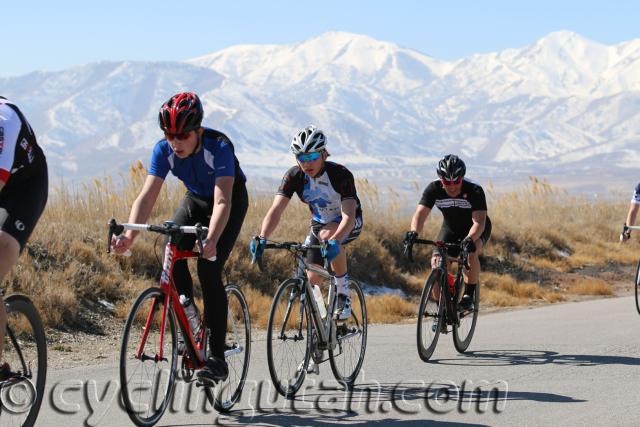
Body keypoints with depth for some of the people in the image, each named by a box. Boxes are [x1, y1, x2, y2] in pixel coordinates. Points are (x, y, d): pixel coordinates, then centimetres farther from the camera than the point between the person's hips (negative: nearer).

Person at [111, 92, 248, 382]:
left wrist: (211, 240, -60)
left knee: (209, 268, -21)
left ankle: (217, 358, -18)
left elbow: (222, 200, -43)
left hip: (232, 200, -5)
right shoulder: (164, 150, -23)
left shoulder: (219, 147, -35)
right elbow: (147, 196, -28)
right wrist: (129, 236, -45)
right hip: (195, 199, 5)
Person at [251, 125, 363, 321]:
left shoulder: (340, 174, -30)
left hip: (349, 224, -4)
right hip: (319, 222, 4)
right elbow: (276, 209, -29)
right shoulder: (294, 176, -20)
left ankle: (343, 292, -20)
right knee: (312, 278, -8)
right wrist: (262, 238, -47)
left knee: (328, 235, -36)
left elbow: (348, 215, -38)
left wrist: (334, 241, -57)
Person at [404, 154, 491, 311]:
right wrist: (413, 232, -54)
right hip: (450, 228, 3)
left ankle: (469, 296, -18)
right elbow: (420, 213, -33)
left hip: (475, 230, -3)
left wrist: (469, 239, -60)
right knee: (436, 263, -16)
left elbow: (479, 221, -41)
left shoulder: (474, 190, -31)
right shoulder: (434, 189, -24)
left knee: (471, 253, -34)